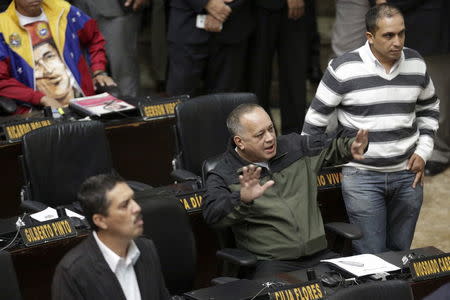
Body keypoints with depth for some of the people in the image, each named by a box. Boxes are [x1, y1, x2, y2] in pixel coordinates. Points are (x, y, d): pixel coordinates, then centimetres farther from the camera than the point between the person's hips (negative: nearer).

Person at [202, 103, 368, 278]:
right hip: (270, 263, -5)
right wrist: (243, 199, -40)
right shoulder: (223, 177, -2)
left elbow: (331, 147, 29)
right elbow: (212, 215, -20)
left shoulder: (294, 147, 15)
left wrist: (351, 147, 5)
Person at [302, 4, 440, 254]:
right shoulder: (343, 70, -12)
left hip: (407, 174, 4)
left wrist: (423, 151, 7)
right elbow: (315, 120, -3)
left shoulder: (416, 64, 1)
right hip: (362, 176, -4)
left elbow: (429, 108, 18)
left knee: (400, 253, 11)